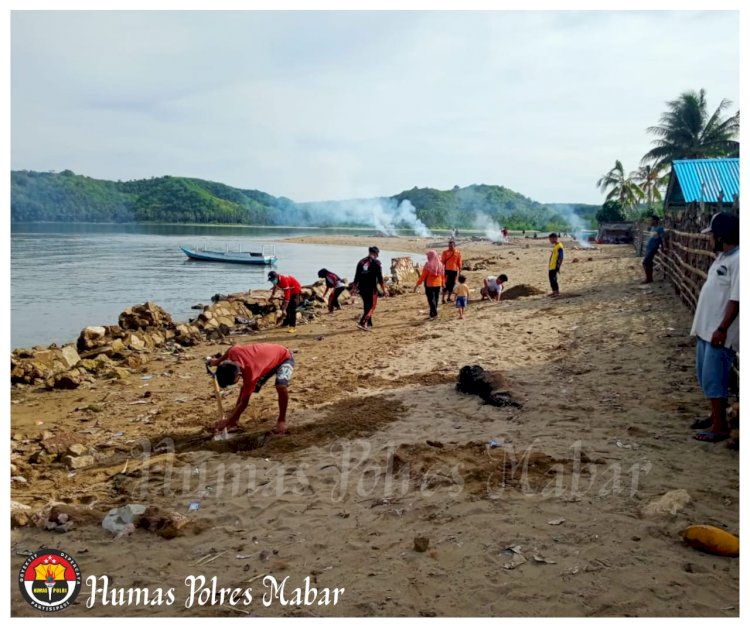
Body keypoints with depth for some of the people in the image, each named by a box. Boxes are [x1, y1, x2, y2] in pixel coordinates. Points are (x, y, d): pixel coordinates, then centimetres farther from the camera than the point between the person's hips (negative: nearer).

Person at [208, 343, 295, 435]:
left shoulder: (251, 373, -41)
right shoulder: (233, 352, -29)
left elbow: (243, 403, -29)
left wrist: (227, 421, -26)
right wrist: (219, 360, 11)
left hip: (284, 358, -8)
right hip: (267, 357, 8)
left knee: (281, 386, -33)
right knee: (245, 388, 4)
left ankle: (282, 420, -11)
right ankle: (235, 419, 19)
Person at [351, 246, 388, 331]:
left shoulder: (361, 262, 9)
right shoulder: (376, 262, -7)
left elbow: (356, 277, 11)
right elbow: (380, 278, -10)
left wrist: (354, 288, 17)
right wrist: (384, 290, -5)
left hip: (361, 288, 6)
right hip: (371, 288, -6)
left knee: (367, 306, 19)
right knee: (371, 306, 3)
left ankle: (369, 324, 27)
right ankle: (362, 323, -12)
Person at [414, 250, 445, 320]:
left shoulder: (428, 265, -14)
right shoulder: (440, 264, 2)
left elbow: (423, 276, -14)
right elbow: (443, 275, 9)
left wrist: (417, 284, -9)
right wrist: (443, 283, 24)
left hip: (429, 285, -5)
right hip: (438, 284, 5)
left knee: (431, 299, -2)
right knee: (436, 299, 12)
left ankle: (434, 313, -12)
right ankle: (432, 314, 21)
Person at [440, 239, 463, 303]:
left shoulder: (458, 252, 3)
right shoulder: (445, 252, -3)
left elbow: (459, 262, 7)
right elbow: (442, 261, 0)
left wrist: (459, 270, 7)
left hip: (454, 270, 3)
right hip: (447, 270, -3)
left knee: (452, 284, 9)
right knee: (446, 284, -7)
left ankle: (449, 298, 21)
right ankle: (443, 298, -5)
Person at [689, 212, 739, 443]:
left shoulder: (738, 260, -19)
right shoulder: (723, 257, 12)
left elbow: (736, 299, -23)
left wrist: (722, 329, -23)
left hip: (719, 332, -10)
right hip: (706, 328, 10)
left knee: (713, 378, -5)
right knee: (705, 376, 17)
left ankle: (720, 427, 5)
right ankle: (715, 416, 30)